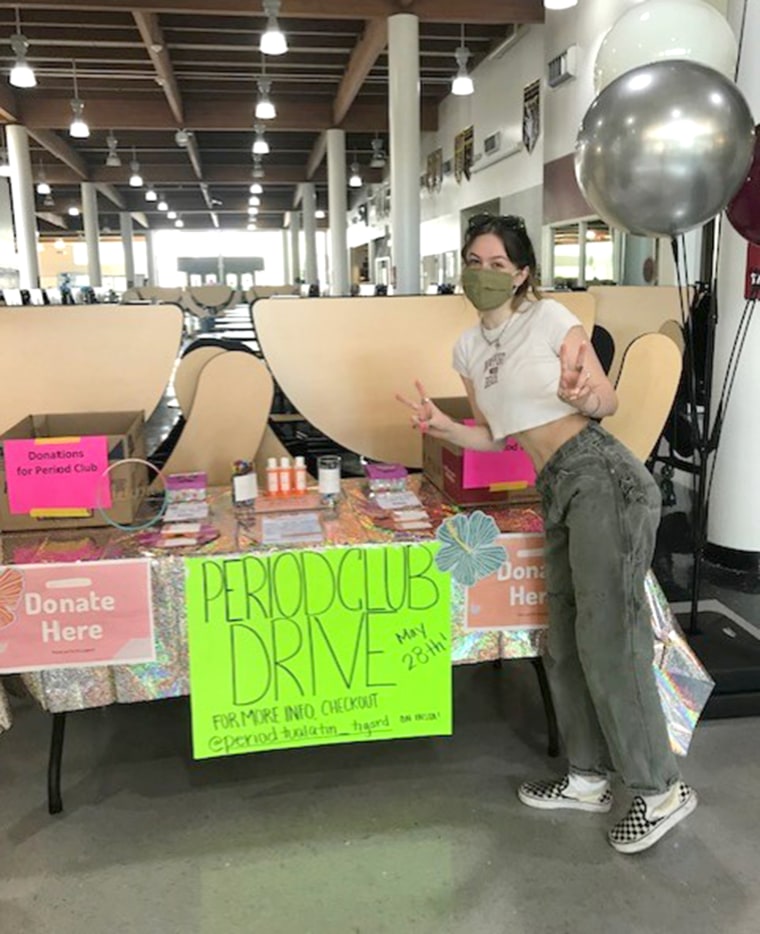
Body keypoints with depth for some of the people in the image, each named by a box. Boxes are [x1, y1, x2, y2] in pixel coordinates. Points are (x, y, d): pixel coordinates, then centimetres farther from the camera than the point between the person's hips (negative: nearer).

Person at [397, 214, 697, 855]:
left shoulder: (549, 317, -3)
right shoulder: (469, 348, 16)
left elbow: (608, 401, -5)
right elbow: (496, 436, 18)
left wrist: (584, 395, -27)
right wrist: (442, 427, 1)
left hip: (602, 477, -7)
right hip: (557, 490, 8)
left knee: (606, 634, -9)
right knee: (565, 640, 11)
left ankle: (661, 789, 6)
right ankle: (588, 778, 27)